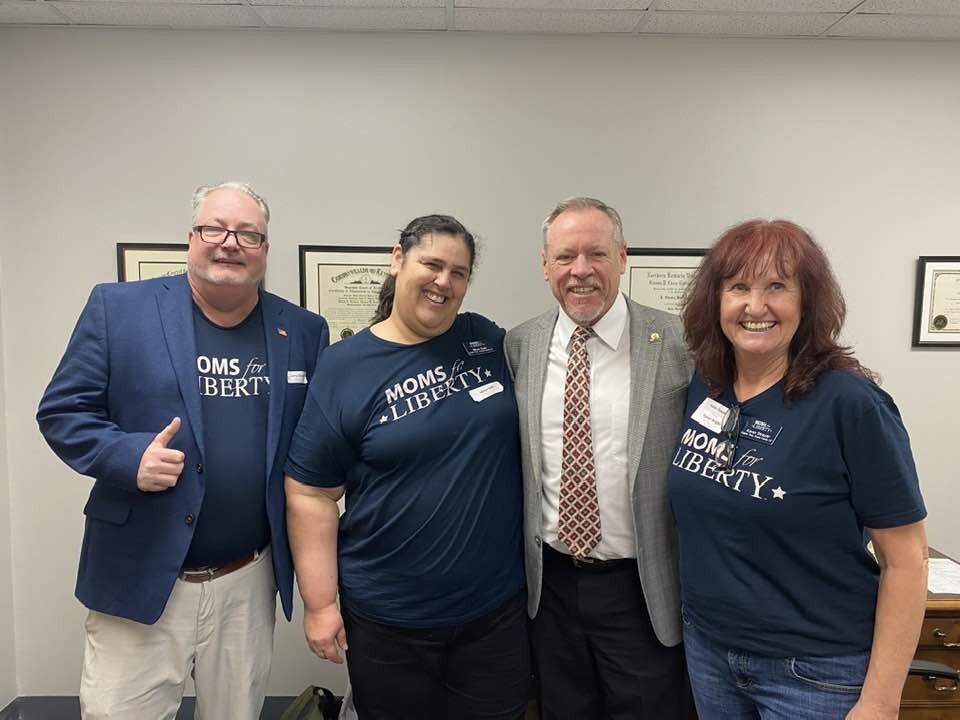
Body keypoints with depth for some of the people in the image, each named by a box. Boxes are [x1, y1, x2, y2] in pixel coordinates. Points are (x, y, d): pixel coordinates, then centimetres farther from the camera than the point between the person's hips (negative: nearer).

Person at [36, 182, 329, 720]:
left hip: (250, 581, 3)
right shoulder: (118, 308, -4)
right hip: (140, 577, -2)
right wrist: (127, 457, -19)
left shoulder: (303, 331, 2)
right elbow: (62, 411, -2)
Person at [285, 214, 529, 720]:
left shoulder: (488, 340, 0)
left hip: (498, 606, 3)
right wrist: (319, 604, -7)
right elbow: (310, 495, -7)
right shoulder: (344, 367, -9)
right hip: (388, 619, -2)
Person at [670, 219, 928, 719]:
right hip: (706, 646, 5)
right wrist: (700, 626, 7)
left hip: (816, 672, -4)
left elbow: (905, 560, -14)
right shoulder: (702, 387, -4)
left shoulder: (850, 403, -18)